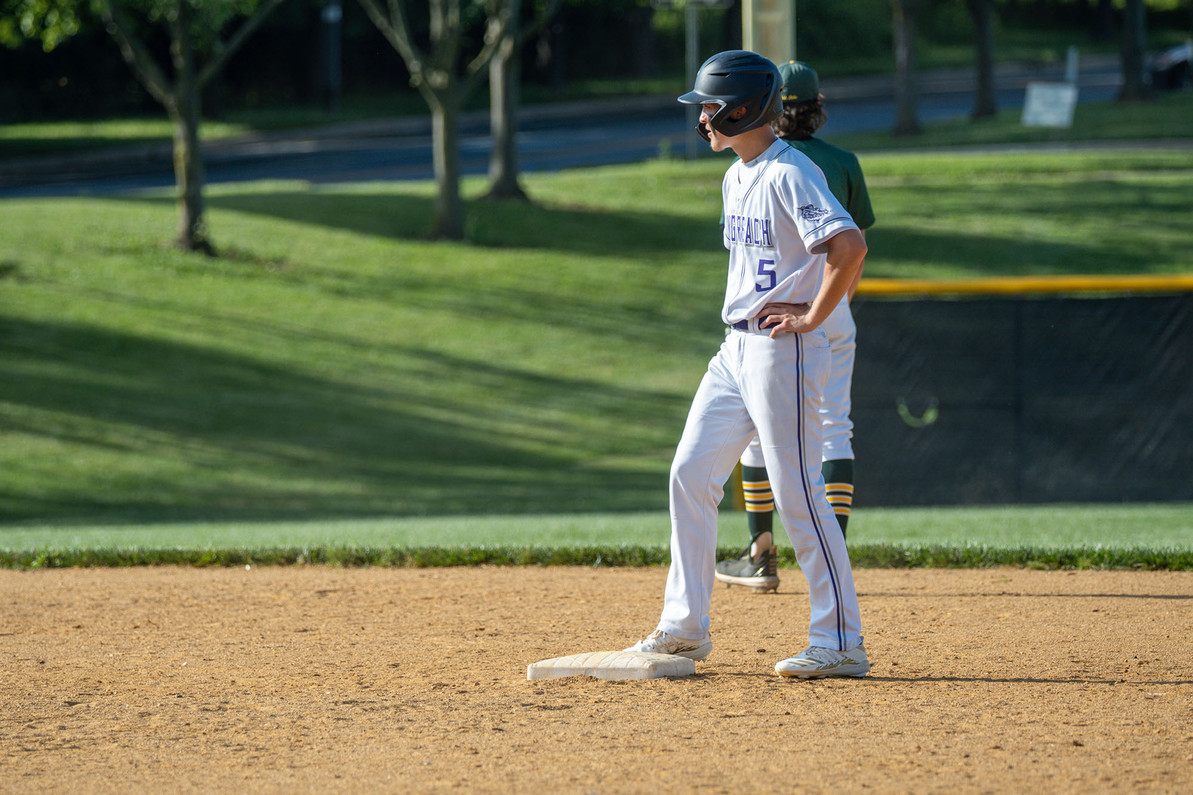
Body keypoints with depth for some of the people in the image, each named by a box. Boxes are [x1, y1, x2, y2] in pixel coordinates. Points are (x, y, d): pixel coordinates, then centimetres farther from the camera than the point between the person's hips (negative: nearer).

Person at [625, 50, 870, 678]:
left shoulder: (789, 174, -16)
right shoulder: (736, 178, 14)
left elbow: (849, 245, -27)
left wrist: (811, 318, -21)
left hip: (782, 350, -10)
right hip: (735, 348, 10)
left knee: (798, 493, -8)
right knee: (691, 473, 9)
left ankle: (840, 643, -4)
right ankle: (686, 628, 17)